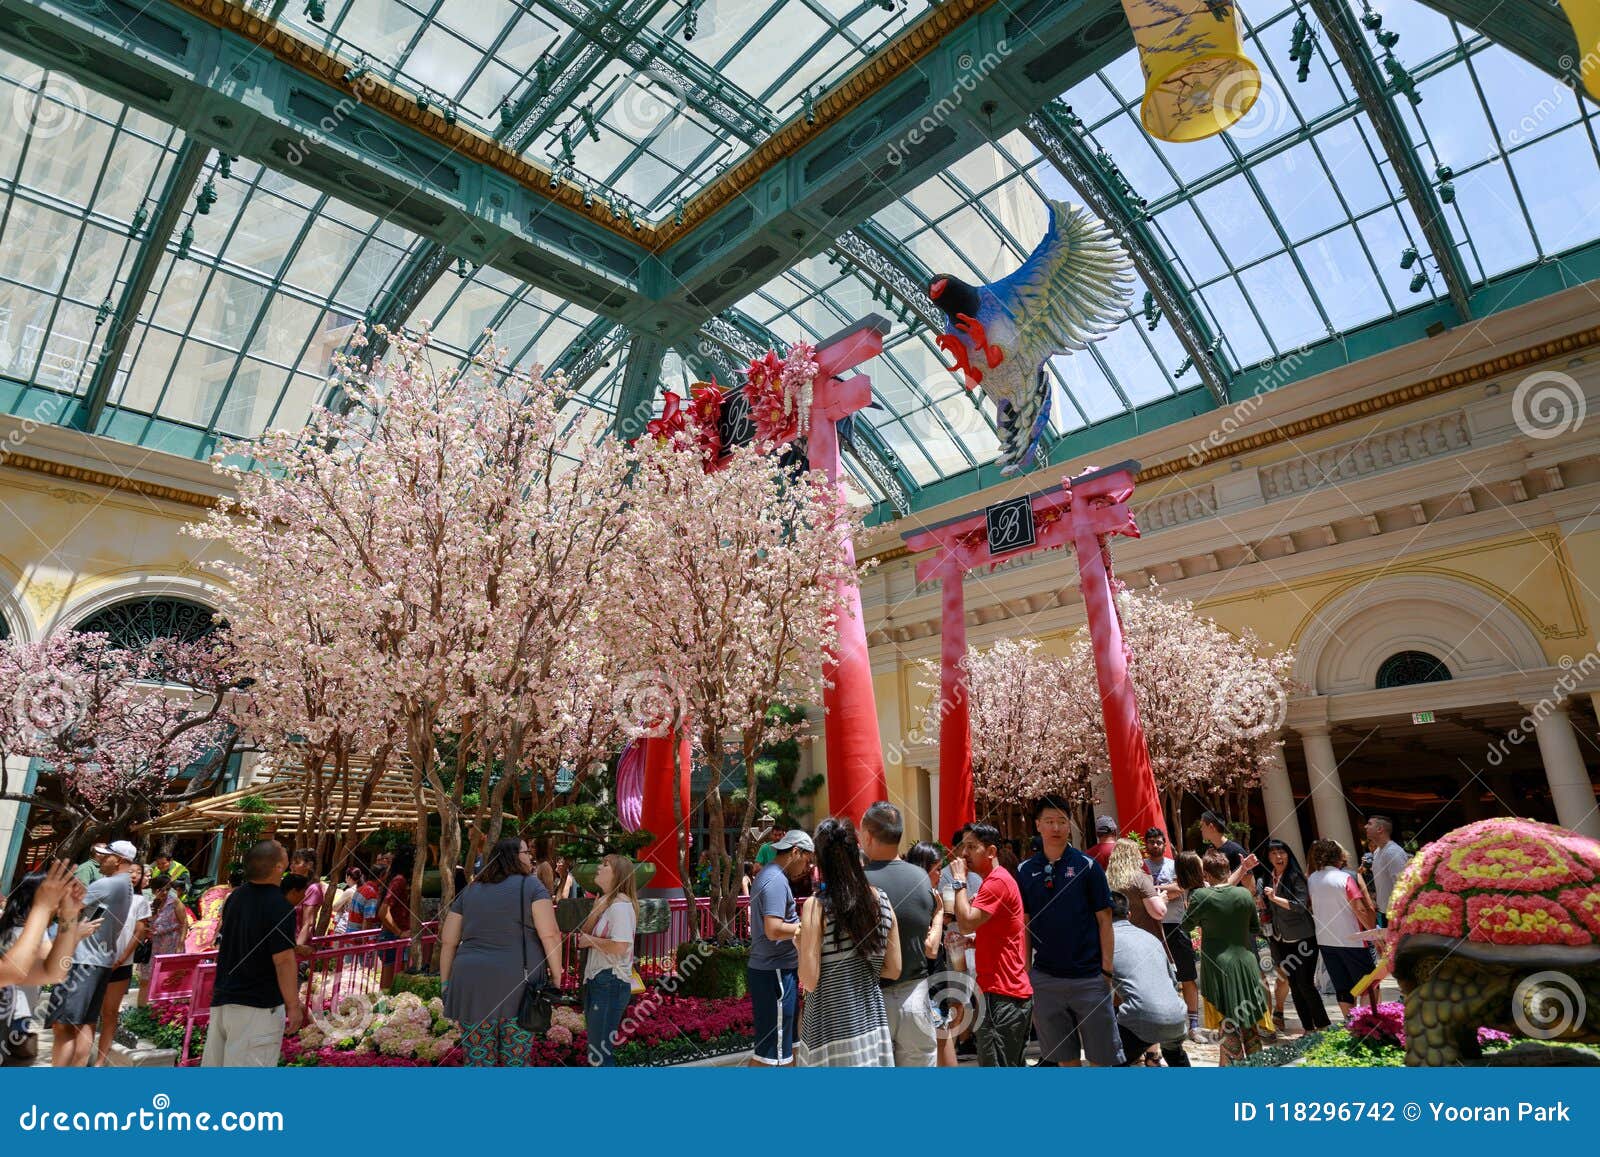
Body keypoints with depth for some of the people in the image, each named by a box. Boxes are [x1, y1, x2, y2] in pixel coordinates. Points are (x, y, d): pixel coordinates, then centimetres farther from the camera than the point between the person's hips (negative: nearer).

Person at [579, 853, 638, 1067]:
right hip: (597, 980, 10)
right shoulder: (606, 902, 14)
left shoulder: (620, 905, -18)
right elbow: (586, 932, 8)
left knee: (600, 1054, -4)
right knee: (597, 1046, 20)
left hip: (610, 983, -10)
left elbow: (620, 946, -29)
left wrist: (590, 940, -15)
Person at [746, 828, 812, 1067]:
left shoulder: (768, 875, 13)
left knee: (788, 1041, 21)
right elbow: (773, 930, -26)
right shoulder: (776, 880, -19)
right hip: (775, 973, -10)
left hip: (775, 969, 10)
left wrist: (801, 924, 7)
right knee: (769, 1048, 0)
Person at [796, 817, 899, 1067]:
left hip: (832, 1030, -4)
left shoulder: (817, 906, -15)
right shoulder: (881, 900, -2)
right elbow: (893, 970, 4)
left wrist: (800, 945, 2)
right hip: (873, 1024, 4)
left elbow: (810, 981, -14)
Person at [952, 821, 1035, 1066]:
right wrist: (969, 942, 7)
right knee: (1012, 1067, 19)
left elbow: (967, 922, -25)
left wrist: (959, 880, -15)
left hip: (1001, 995, -11)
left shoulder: (997, 881, -16)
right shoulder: (996, 879, 17)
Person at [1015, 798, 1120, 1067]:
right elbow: (1024, 925, 7)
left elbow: (1104, 921, -3)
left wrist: (1107, 970, -7)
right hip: (1046, 978, 2)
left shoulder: (1087, 866, -5)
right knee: (1063, 1055, 13)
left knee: (1101, 1055, 7)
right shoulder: (1025, 871, 2)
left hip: (1089, 977, -2)